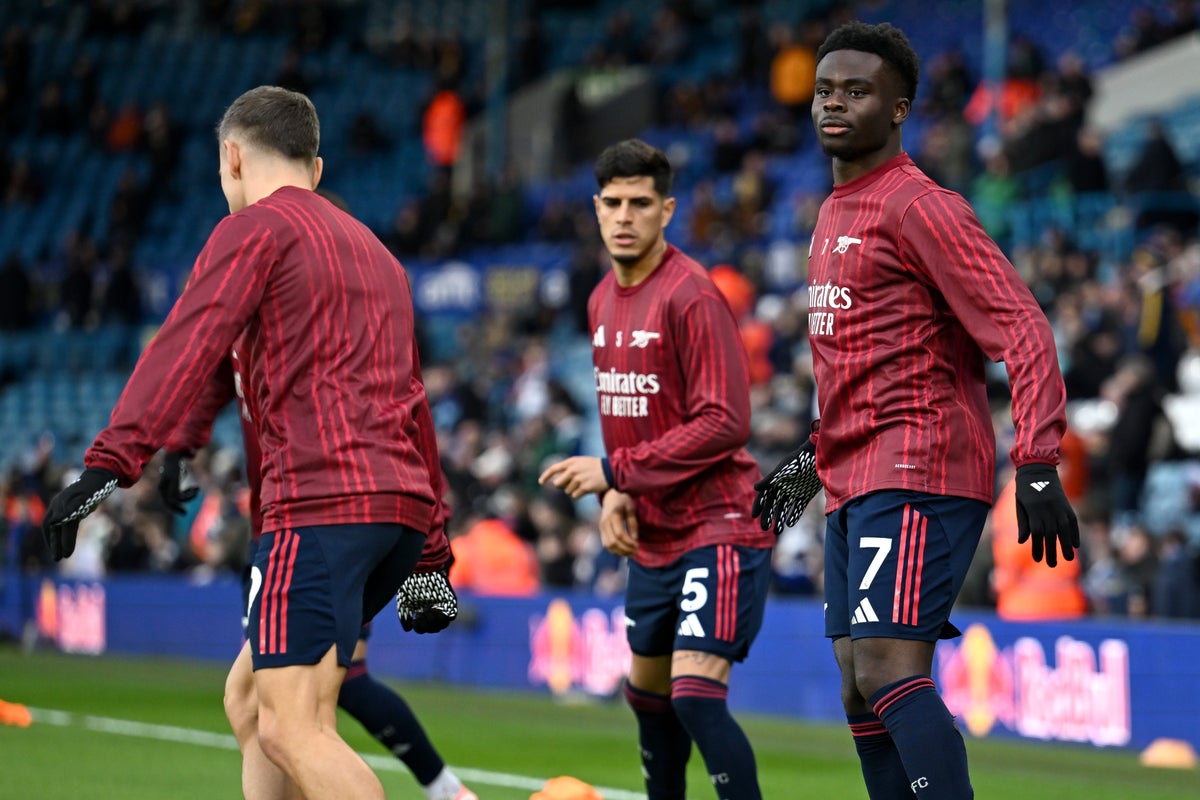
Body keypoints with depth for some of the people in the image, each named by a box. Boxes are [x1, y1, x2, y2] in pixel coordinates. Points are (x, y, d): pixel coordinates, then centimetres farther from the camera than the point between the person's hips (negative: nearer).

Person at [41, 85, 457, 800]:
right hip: (403, 504, 9)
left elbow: (186, 348, -13)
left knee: (293, 729, -17)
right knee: (256, 694, 18)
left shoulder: (256, 227, 2)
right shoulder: (373, 251, 28)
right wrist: (431, 551, 36)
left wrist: (110, 463, -22)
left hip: (323, 501, -9)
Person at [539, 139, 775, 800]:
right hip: (653, 535, 9)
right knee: (647, 695, 19)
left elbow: (724, 423, -22)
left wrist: (616, 471, -20)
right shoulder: (603, 300, 10)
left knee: (696, 694, -20)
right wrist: (616, 496, 3)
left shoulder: (691, 295, -17)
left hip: (717, 527, -9)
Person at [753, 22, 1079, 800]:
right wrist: (813, 457, 28)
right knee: (862, 691, 7)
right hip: (853, 482, 10)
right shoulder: (835, 213, 19)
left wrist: (1038, 464, -25)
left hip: (917, 477, -10)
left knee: (889, 670, -20)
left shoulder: (919, 207, -10)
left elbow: (1022, 330, -16)